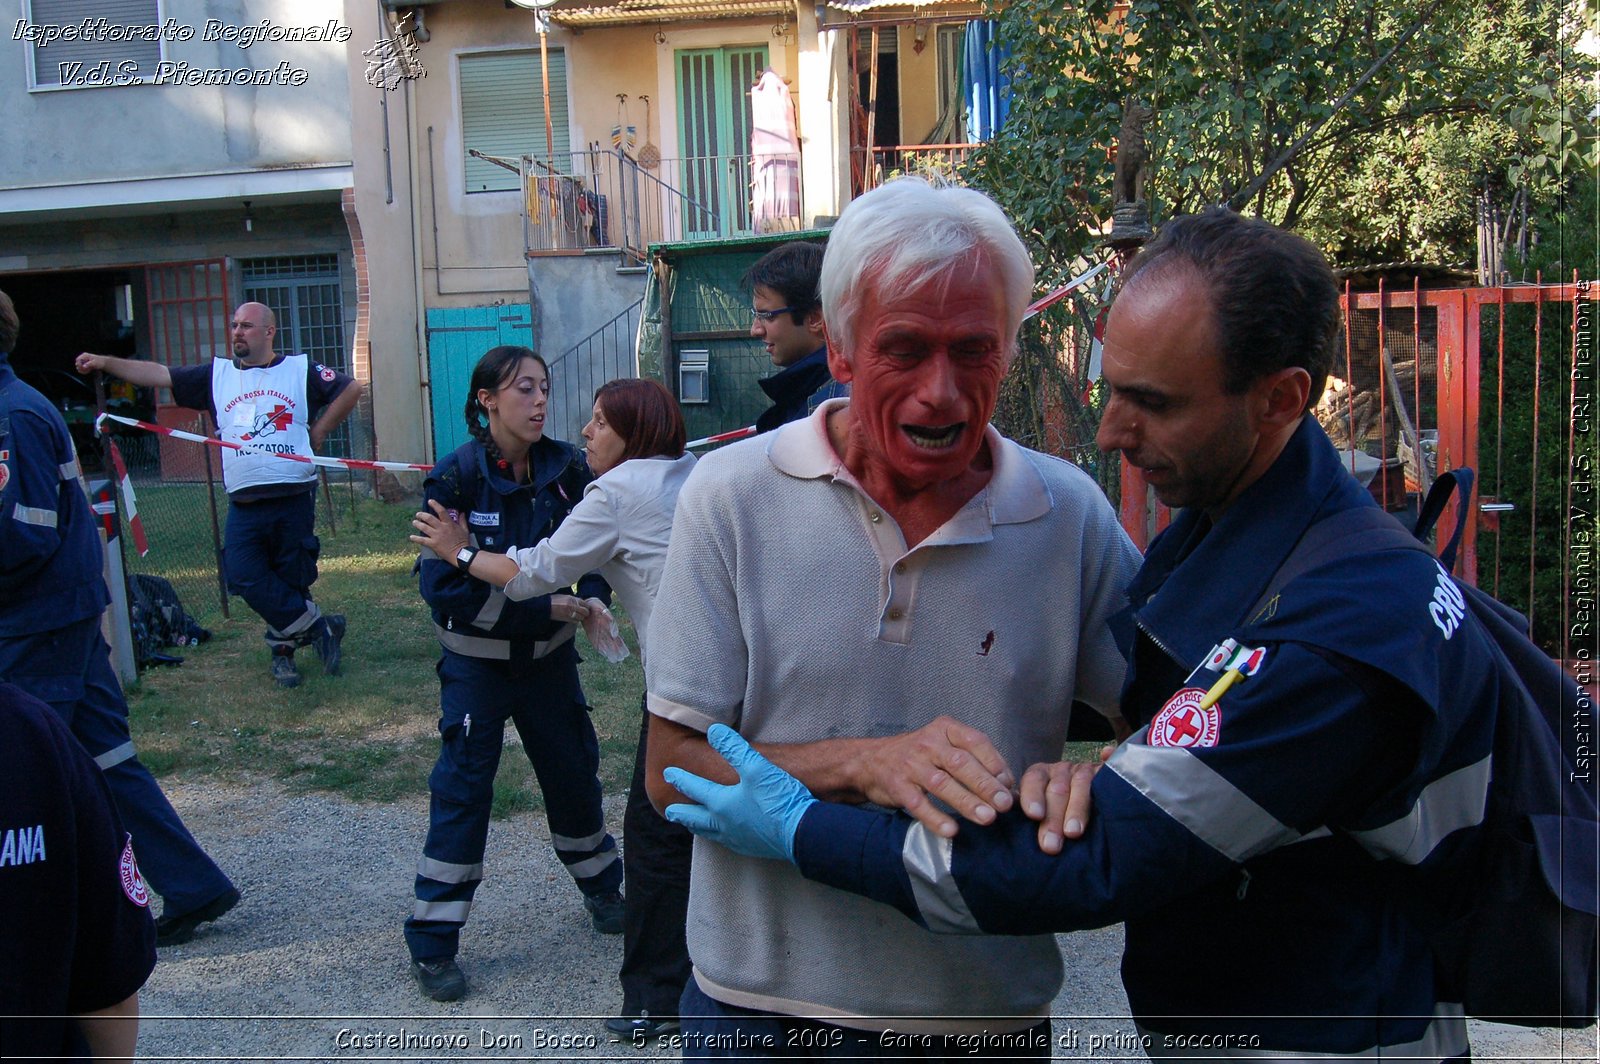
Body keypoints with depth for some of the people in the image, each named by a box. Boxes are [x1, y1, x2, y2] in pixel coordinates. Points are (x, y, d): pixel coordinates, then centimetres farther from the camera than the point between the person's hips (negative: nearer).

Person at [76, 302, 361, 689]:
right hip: (244, 505, 3)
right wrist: (106, 362, -1)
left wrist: (318, 432, 2)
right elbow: (159, 374, 9)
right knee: (245, 577, -11)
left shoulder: (301, 369, 5)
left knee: (292, 581, 3)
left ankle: (284, 646, 22)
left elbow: (352, 388, 6)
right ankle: (318, 626, 2)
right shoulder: (217, 374, 13)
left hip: (294, 500, -2)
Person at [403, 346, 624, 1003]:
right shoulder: (456, 478, -17)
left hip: (549, 653, 4)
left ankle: (602, 889, 38)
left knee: (574, 770, 14)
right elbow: (442, 583, -22)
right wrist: (541, 609, -26)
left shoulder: (565, 468, -6)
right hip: (476, 659, -4)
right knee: (462, 786, -2)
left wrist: (593, 596, -21)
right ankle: (431, 944, 10)